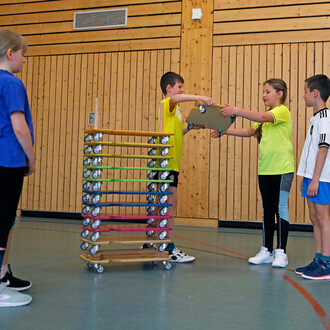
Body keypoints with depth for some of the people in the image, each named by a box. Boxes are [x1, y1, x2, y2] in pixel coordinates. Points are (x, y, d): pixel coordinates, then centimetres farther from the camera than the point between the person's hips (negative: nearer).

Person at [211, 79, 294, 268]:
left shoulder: (283, 111, -6)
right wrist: (225, 131, 1)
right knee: (267, 209, 10)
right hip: (265, 169, 8)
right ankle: (267, 251, 17)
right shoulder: (265, 117, 20)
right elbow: (249, 131, 13)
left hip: (282, 168, -8)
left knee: (281, 208, -4)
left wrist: (236, 111, -31)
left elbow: (263, 118, -24)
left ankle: (281, 252, 2)